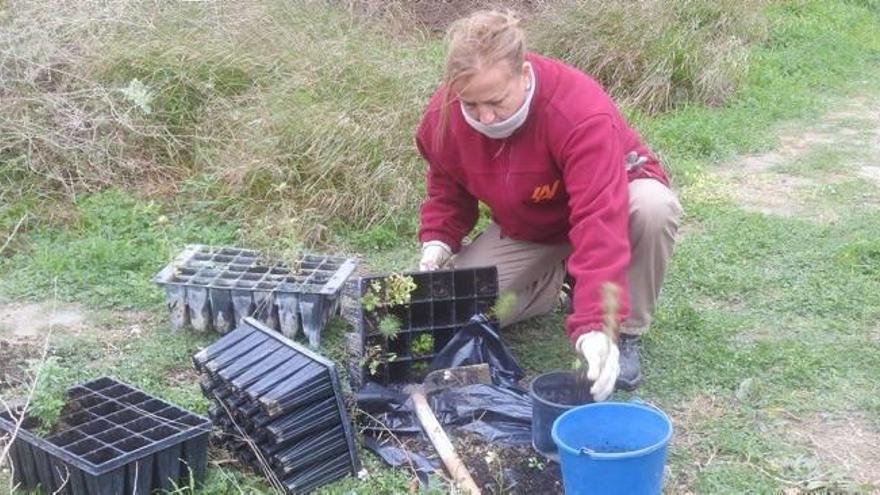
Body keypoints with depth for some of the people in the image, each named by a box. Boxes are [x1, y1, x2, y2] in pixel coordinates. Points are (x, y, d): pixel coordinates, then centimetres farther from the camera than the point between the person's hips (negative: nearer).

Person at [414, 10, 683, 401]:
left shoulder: (581, 111, -39)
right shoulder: (443, 117, -21)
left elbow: (598, 220, -46)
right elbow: (448, 188, 1)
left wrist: (595, 324, -54)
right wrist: (438, 241, -18)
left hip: (608, 196, -4)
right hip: (523, 230, 4)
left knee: (653, 206, -40)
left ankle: (624, 335, -16)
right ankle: (555, 279, 13)